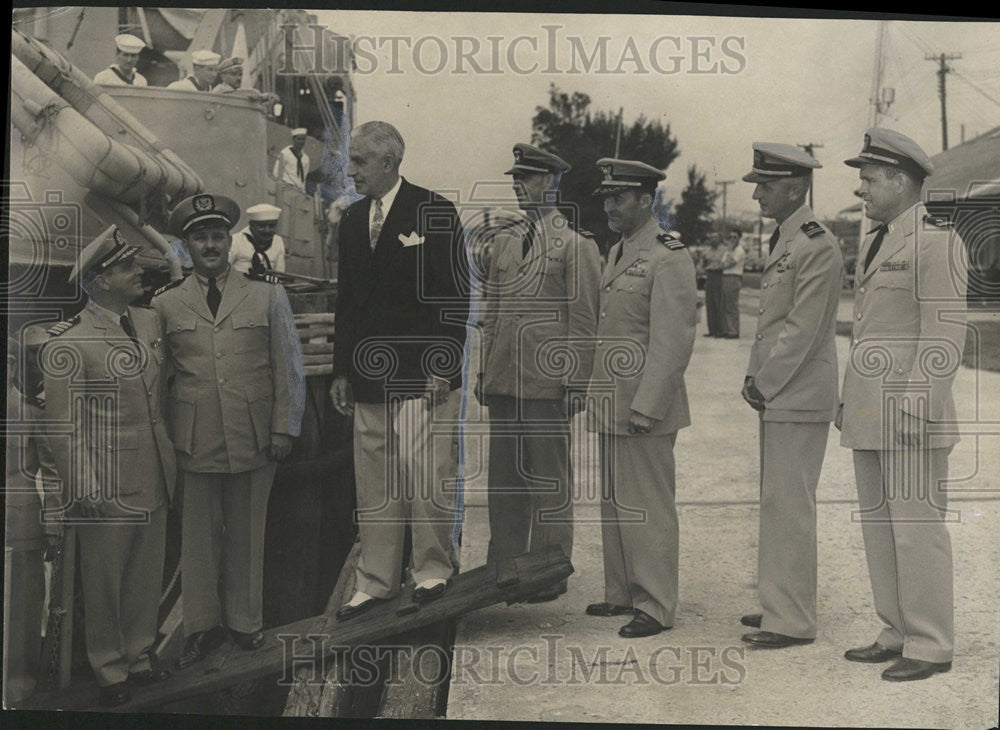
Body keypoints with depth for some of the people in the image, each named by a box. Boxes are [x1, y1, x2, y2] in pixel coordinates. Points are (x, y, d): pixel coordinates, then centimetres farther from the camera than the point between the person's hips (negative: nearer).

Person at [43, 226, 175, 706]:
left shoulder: (150, 322, 6)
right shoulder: (68, 344, -14)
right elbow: (63, 428, -12)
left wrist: (168, 453, 17)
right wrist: (85, 491, -14)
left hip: (154, 479, 6)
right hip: (107, 487, -6)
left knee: (147, 575, 16)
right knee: (104, 580, 8)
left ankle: (140, 656, 33)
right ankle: (110, 671, 24)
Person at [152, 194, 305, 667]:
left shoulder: (266, 293, 5)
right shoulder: (165, 303, 6)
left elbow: (289, 365, 6)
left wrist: (284, 428, 1)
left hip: (253, 437, 0)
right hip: (194, 440, 0)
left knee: (247, 531, 9)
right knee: (198, 532, 7)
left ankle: (245, 620, 25)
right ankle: (203, 625, 22)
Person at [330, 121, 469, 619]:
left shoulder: (434, 214, -3)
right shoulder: (351, 222, 15)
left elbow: (455, 296, -6)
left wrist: (443, 366, -12)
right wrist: (342, 370, 14)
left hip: (422, 373, -6)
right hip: (369, 377, 6)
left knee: (423, 470, -7)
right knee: (373, 480, 7)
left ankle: (432, 568, 11)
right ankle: (375, 582, 16)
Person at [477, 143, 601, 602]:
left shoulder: (576, 245, -3)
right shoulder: (504, 242, 15)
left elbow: (585, 321, -6)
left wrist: (576, 383, -10)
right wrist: (485, 371, 14)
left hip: (547, 381, -6)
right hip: (503, 382, 6)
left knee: (549, 482, 2)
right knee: (504, 479, 10)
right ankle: (502, 568, 19)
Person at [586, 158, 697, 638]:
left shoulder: (668, 258, -12)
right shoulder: (616, 254, 16)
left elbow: (672, 342, -17)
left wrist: (645, 406, -20)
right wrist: (598, 394, 17)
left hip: (645, 405, -9)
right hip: (611, 402, 9)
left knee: (648, 507, -2)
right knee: (613, 503, 14)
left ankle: (655, 606, 7)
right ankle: (621, 594, 25)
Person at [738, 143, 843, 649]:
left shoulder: (818, 247, -15)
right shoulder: (780, 242, 16)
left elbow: (803, 330, -18)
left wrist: (765, 385, -13)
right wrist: (753, 377, 12)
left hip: (799, 398, -10)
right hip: (778, 397, 10)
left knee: (789, 506, -6)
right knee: (779, 504, 15)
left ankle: (792, 620, 1)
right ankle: (782, 604, 25)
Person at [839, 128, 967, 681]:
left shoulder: (936, 241, -10)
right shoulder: (874, 243, 18)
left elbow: (946, 333, -15)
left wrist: (916, 405, -20)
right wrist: (849, 398, 20)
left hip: (910, 409, -9)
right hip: (868, 410, 9)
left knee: (916, 526, -5)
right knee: (878, 525, 12)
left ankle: (930, 646, 3)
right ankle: (897, 632, 21)